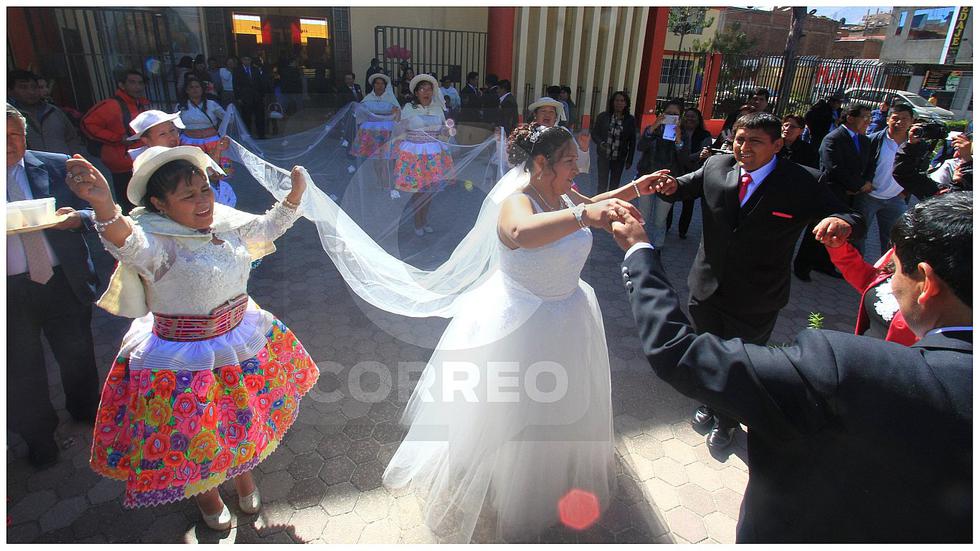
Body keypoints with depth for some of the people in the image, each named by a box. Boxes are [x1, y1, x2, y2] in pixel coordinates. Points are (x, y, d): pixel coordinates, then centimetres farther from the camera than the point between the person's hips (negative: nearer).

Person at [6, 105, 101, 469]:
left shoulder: (57, 166, -1)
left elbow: (93, 212, 3)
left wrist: (78, 217, -20)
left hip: (63, 281, 1)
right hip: (10, 290, -1)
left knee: (78, 356, 18)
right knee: (21, 368, 13)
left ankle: (86, 412, 44)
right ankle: (38, 436, 36)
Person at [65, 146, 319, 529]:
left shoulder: (226, 223, -6)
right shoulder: (156, 240, -26)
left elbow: (269, 226, 12)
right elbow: (129, 245, -50)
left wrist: (295, 193, 0)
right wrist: (104, 206, -70)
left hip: (242, 342, 6)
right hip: (185, 360, -6)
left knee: (243, 418, 26)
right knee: (197, 432, 17)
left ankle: (241, 471, 57)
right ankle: (204, 491, 50)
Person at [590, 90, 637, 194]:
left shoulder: (630, 120, -3)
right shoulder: (603, 116, -3)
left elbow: (632, 141, 1)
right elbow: (594, 133, 3)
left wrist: (629, 160, 0)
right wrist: (600, 142, -17)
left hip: (619, 158, 1)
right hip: (604, 155, 0)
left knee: (614, 185, 10)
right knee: (602, 183, 3)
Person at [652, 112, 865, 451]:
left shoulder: (800, 184, -16)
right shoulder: (716, 166, -7)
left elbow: (850, 218, -13)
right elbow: (687, 187, 8)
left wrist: (842, 222, -38)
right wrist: (672, 186, -17)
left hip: (755, 300, -3)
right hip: (708, 286, 3)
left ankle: (726, 421, 46)